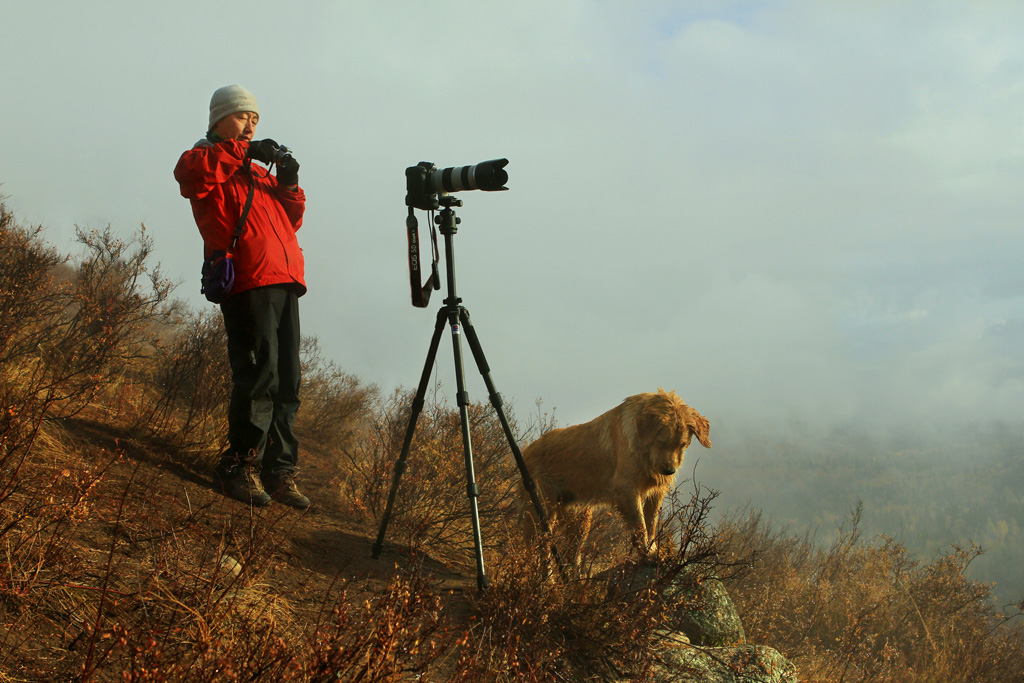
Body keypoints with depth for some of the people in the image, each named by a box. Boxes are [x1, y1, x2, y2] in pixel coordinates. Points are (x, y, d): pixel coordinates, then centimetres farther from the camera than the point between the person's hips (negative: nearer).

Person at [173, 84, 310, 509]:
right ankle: (240, 467, -7)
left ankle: (280, 470, 8)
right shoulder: (209, 160, 10)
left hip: (283, 281, 8)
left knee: (287, 382, 4)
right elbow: (188, 172, -16)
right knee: (260, 375, -15)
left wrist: (288, 185, 11)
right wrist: (244, 152, -14)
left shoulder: (259, 170, 32)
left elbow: (291, 220, 29)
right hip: (247, 281, -7)